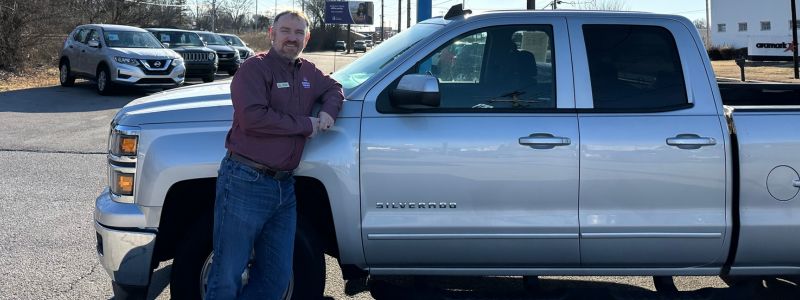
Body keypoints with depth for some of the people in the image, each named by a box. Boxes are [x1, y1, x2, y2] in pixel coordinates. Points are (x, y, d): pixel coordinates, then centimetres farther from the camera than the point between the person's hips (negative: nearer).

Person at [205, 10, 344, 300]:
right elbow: (253, 117, -22)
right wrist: (306, 125, -13)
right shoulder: (255, 68, -9)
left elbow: (334, 88, 30)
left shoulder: (308, 72, 14)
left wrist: (328, 112, 5)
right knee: (227, 276, -3)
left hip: (284, 186, 8)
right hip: (245, 182, -7)